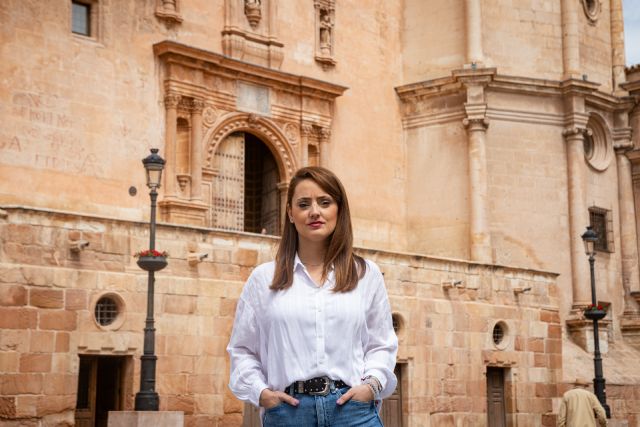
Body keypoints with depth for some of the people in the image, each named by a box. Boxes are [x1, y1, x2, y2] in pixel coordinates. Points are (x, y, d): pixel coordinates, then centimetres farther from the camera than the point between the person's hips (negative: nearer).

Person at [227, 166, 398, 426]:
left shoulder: (367, 274, 11)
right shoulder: (263, 278, 9)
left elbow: (381, 344, 13)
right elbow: (242, 349, 12)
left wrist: (371, 384, -4)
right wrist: (260, 391, -3)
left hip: (351, 406, 0)